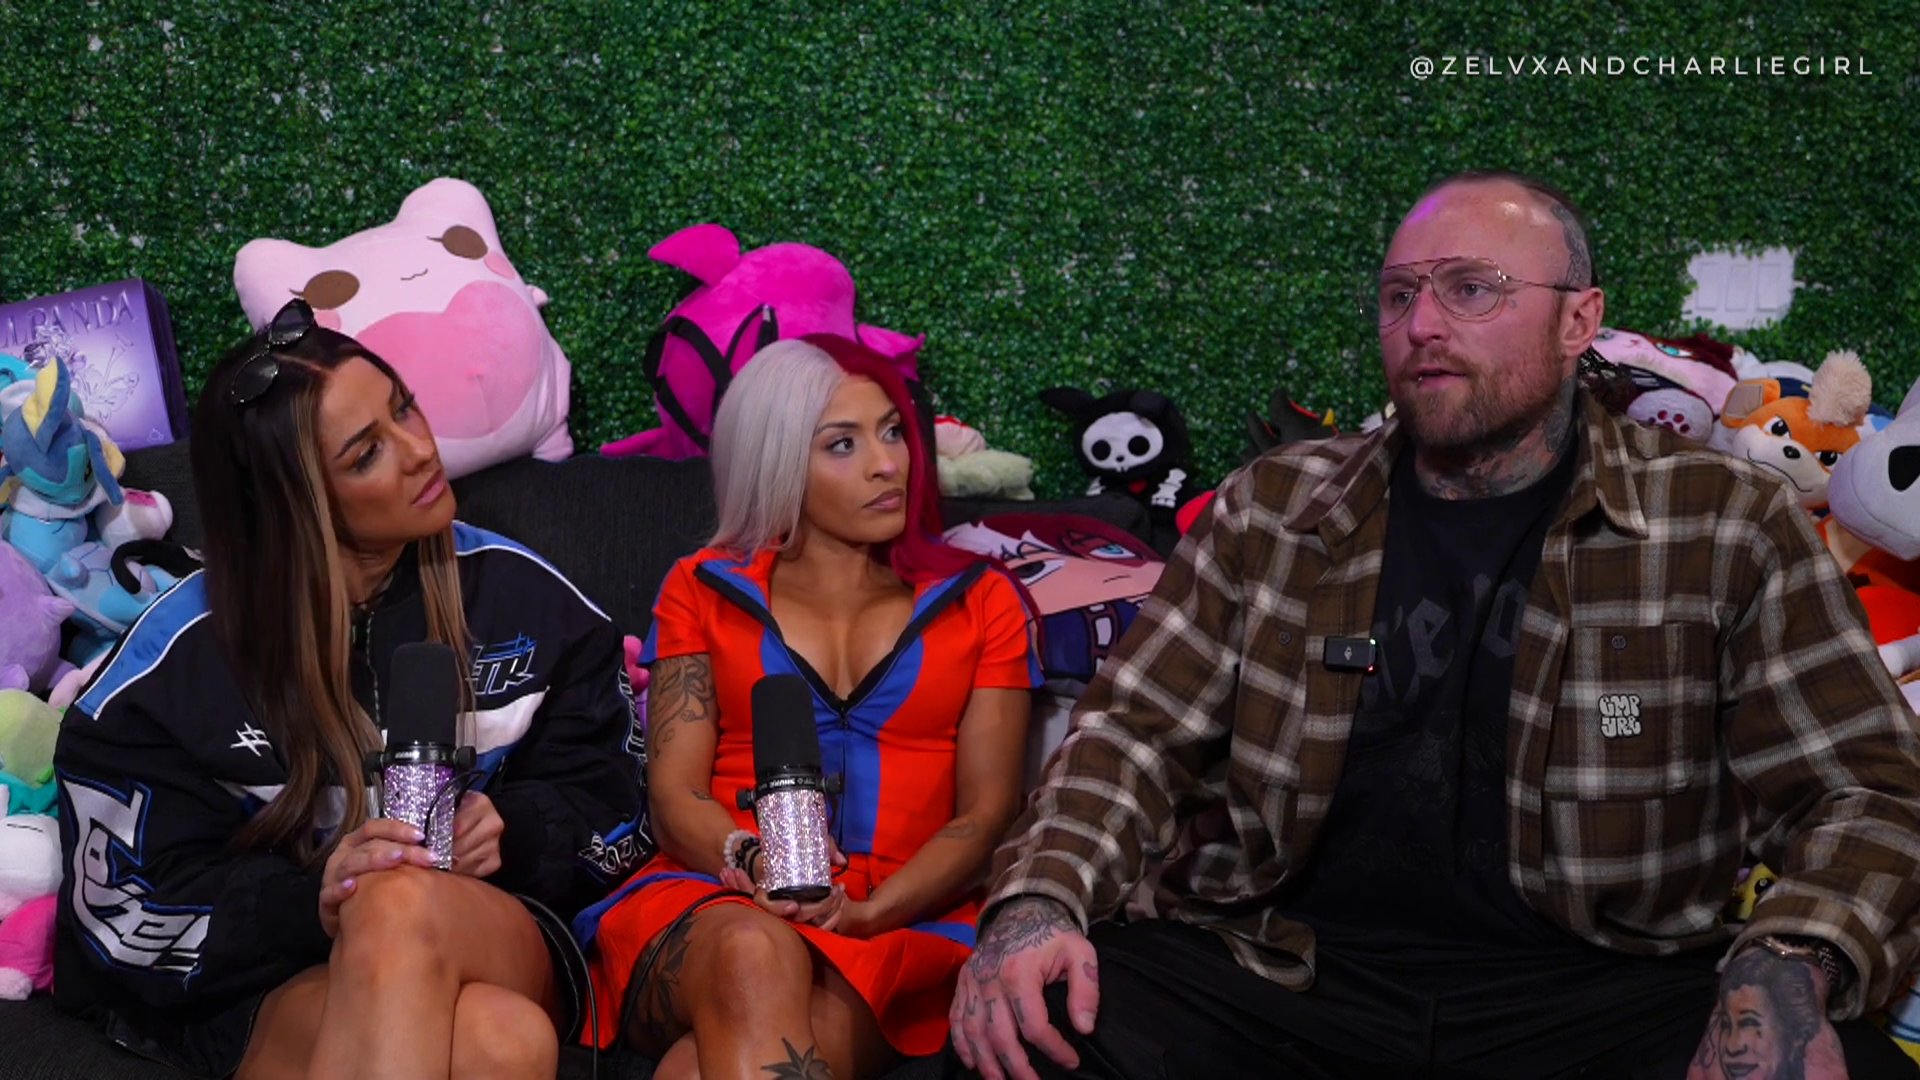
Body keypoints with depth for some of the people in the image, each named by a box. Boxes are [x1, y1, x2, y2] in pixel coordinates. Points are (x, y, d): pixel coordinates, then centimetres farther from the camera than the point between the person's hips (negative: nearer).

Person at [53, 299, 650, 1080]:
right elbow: (131, 914, -3)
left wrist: (514, 833, -12)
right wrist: (312, 904, -21)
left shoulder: (516, 592, 3)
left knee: (405, 907, -37)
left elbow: (609, 808, 11)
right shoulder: (178, 659, -4)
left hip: (498, 943, 3)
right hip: (265, 984, -3)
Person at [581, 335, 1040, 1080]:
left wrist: (864, 915, -13)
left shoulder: (979, 601, 16)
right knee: (753, 954, -39)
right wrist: (756, 867, -16)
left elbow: (988, 814, 6)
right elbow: (675, 800, 7)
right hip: (710, 905, 1)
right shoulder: (703, 590, 16)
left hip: (904, 927, -1)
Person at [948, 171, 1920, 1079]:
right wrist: (1039, 902, -14)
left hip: (1590, 994, -1)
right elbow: (1137, 731, 7)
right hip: (1286, 979, 1)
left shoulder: (1726, 527, 3)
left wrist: (1787, 976, -21)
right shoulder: (1273, 511, 9)